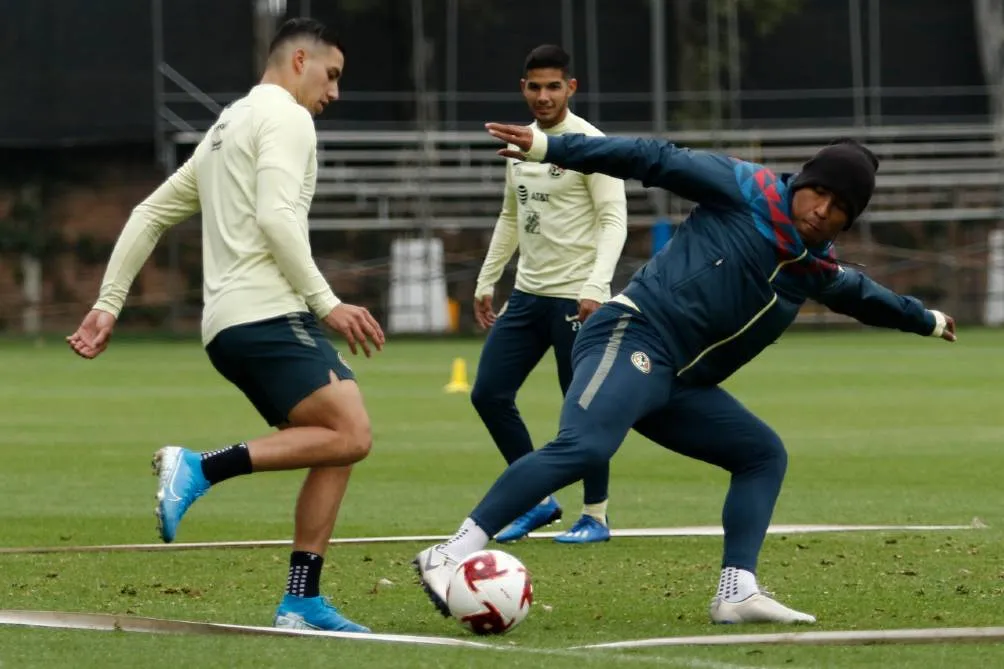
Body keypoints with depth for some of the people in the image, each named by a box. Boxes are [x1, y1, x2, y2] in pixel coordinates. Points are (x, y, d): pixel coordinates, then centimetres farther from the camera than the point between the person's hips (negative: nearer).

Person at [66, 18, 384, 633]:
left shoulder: (228, 128, 27)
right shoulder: (285, 117, -2)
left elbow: (149, 215, 26)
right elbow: (276, 218, -17)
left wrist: (108, 305, 24)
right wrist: (326, 302, -17)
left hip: (230, 326, 10)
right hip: (266, 314, -10)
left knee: (337, 446, 8)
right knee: (349, 435, -19)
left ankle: (301, 604, 0)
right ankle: (201, 468, -21)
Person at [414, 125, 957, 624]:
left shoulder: (818, 270, 19)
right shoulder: (746, 191, -2)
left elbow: (864, 295, 42)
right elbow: (657, 160, -5)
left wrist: (928, 321, 58)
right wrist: (548, 148, -12)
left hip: (679, 386, 9)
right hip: (632, 339, -9)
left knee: (764, 455, 10)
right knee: (585, 445, -31)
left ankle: (737, 593, 0)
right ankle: (452, 556, -36)